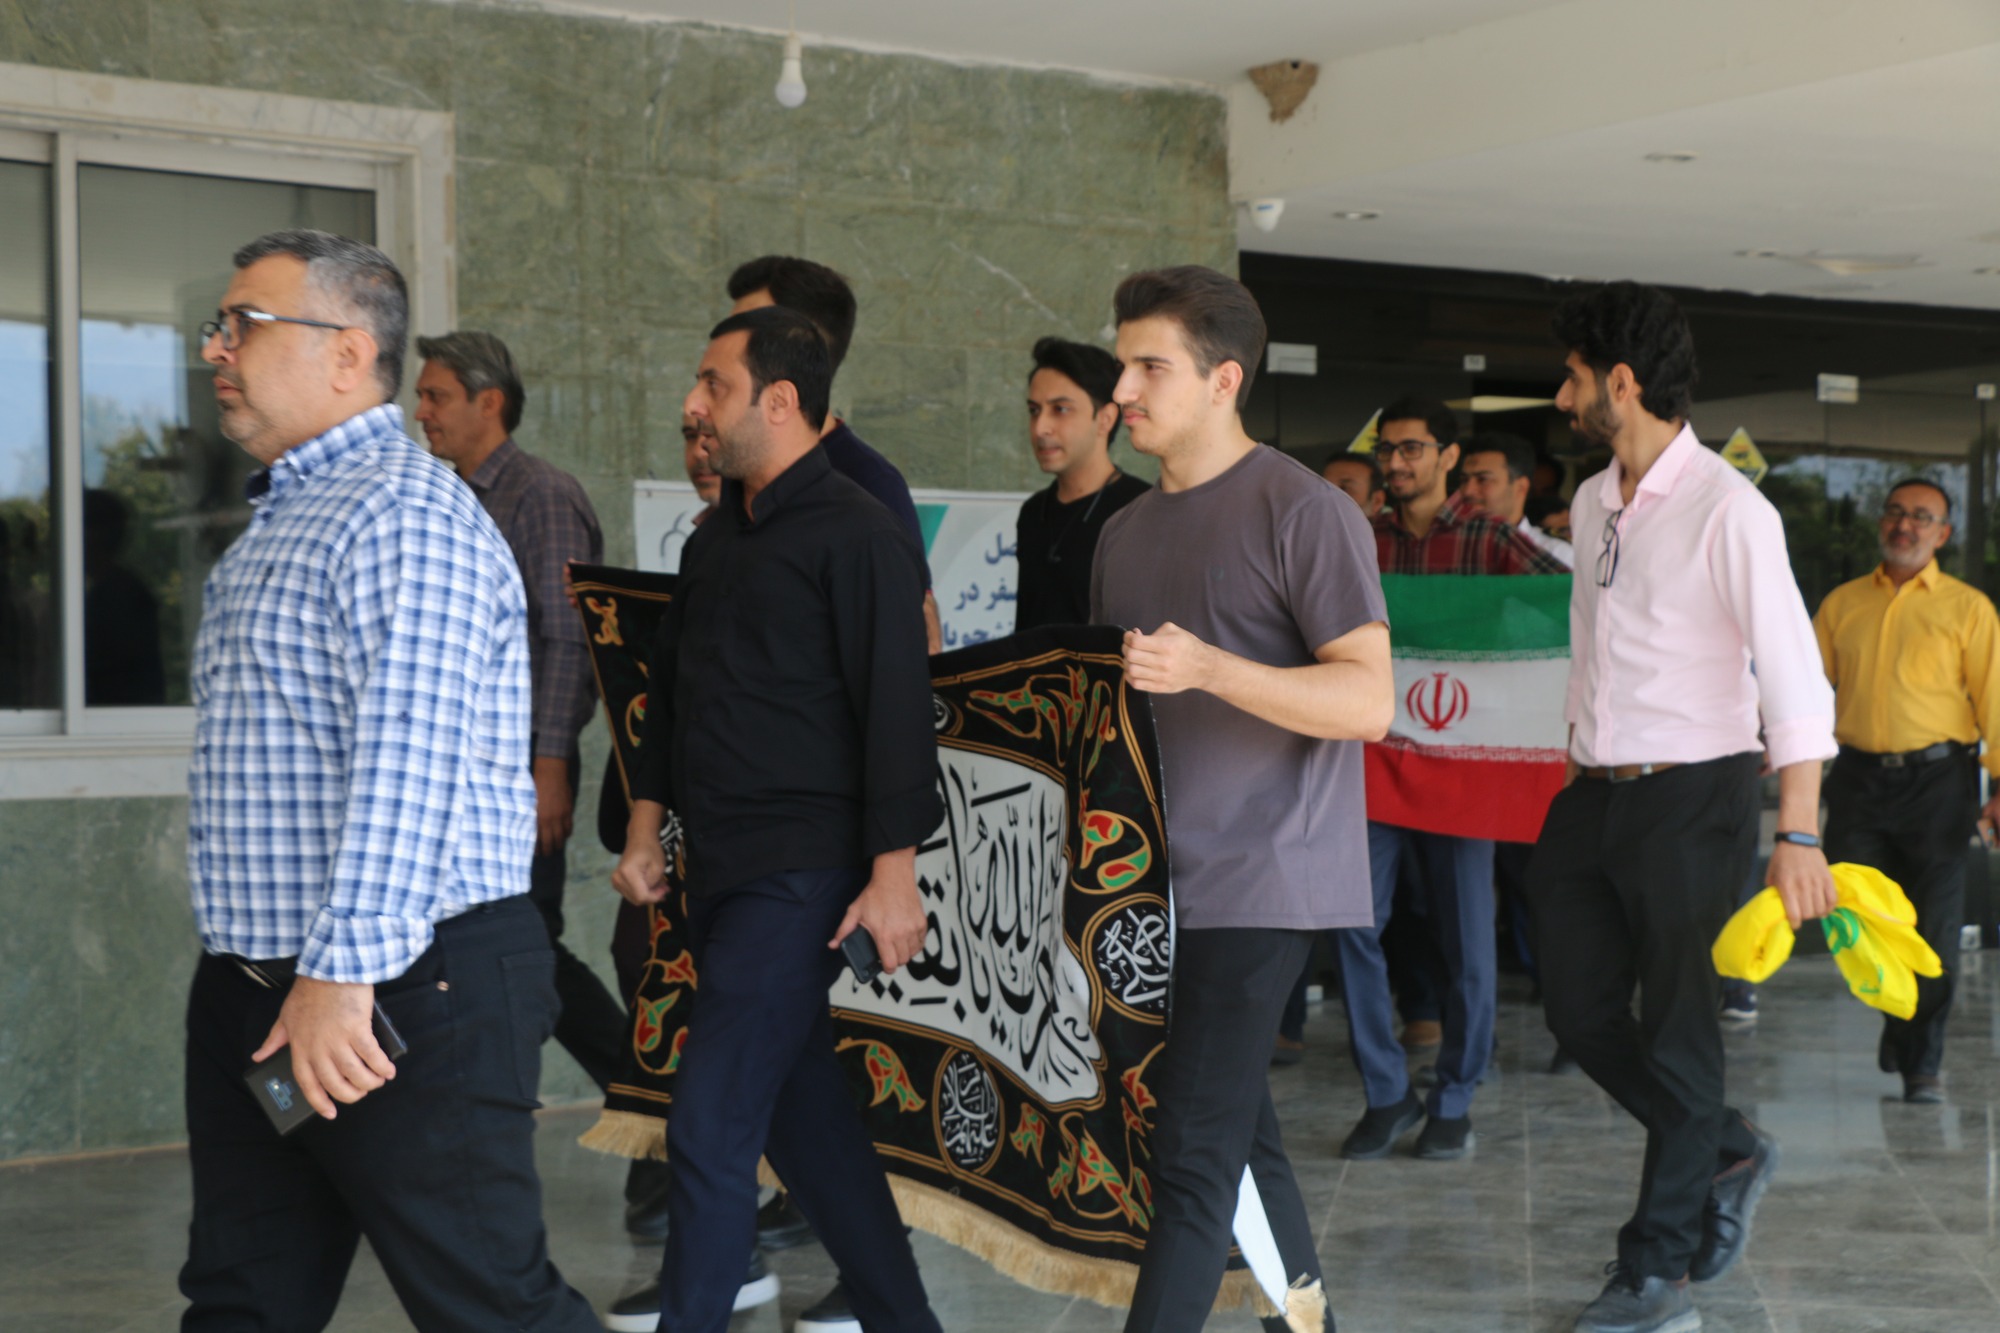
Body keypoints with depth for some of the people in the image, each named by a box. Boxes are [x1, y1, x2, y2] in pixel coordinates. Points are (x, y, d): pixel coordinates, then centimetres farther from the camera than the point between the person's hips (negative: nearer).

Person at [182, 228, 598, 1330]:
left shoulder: (404, 512, -14)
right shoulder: (272, 524, 19)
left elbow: (408, 759, -24)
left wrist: (344, 973, -28)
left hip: (408, 993, -10)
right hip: (250, 995, 10)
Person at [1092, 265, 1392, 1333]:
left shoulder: (1304, 512, -9)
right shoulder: (1127, 531, 14)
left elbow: (1369, 700, -17)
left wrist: (1209, 669, -28)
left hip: (1258, 879, -8)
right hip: (1155, 878, 8)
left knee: (1192, 1154, -11)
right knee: (1237, 1130, 15)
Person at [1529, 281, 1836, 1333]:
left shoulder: (1726, 508, -14)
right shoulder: (1592, 502, 10)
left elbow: (1793, 674, -17)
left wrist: (1799, 834, -23)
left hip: (1690, 799, -8)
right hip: (1595, 796, 8)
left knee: (1675, 1032, 1)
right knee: (1580, 1012, 11)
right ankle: (1729, 1155, 33)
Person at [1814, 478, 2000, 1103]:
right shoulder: (1842, 604, 13)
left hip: (1937, 777, -2)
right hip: (1859, 778, 2)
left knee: (1934, 928, -3)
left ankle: (1923, 1061, 8)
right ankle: (1899, 1021, 27)